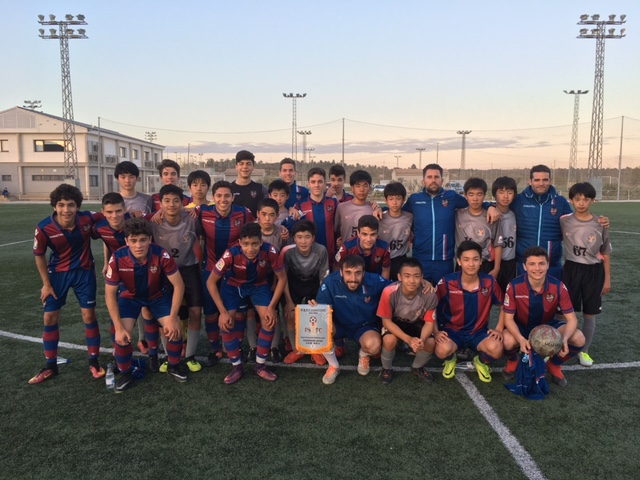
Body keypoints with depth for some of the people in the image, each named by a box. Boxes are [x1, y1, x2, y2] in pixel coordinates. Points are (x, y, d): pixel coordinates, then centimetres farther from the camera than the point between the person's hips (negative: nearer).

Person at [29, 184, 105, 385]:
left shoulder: (87, 219, -23)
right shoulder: (44, 228, -23)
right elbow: (39, 255, -6)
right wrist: (46, 283, -2)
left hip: (84, 272, 0)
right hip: (58, 273, 1)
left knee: (89, 316, 2)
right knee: (50, 318, 5)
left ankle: (94, 362, 18)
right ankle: (50, 366, 22)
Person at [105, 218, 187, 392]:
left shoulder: (161, 254, -32)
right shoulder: (117, 259, -30)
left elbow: (179, 285, -23)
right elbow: (110, 294, -19)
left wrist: (173, 318, -24)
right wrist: (118, 328, -22)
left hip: (158, 295, 0)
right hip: (129, 296, 0)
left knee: (175, 330, -14)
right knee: (122, 336, -17)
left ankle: (173, 366, 16)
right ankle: (125, 374, 12)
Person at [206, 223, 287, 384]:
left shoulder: (269, 251, -32)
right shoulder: (231, 254, -34)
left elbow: (282, 278, -17)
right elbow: (211, 282, -22)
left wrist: (271, 307, -21)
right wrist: (223, 312, -24)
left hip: (259, 285, 1)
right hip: (233, 286, 0)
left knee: (269, 319, -18)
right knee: (226, 323, -18)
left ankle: (260, 365, 2)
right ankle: (237, 367, 3)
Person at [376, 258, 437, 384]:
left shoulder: (430, 294, -28)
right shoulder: (389, 292, -34)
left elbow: (429, 322, -16)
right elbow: (386, 321, -22)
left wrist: (421, 340, -38)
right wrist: (408, 339, -35)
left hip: (417, 323, 2)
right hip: (394, 323, -2)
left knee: (430, 342, -24)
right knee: (389, 340, -32)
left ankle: (417, 368, 11)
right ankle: (386, 369, 2)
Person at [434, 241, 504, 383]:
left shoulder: (490, 282, -9)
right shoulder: (446, 282, -16)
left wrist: (499, 329, -2)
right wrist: (436, 331, -12)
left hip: (479, 331, 2)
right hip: (452, 330, -1)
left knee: (496, 349, -29)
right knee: (442, 350, -33)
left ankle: (481, 361, 11)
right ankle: (450, 360, 9)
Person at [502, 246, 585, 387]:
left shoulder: (558, 287, -20)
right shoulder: (514, 286, -25)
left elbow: (572, 319, -16)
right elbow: (508, 318, -19)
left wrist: (564, 339, -37)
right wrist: (521, 339, -38)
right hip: (521, 327, -2)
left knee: (579, 339, -23)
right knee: (508, 341, -36)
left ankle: (554, 365, 9)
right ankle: (512, 362, 6)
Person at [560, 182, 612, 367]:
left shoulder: (600, 225, -5)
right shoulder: (563, 221, -5)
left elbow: (606, 253, 2)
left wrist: (607, 279, 3)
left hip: (593, 271, 0)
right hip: (571, 269, 0)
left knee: (589, 314, 8)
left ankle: (584, 350, 23)